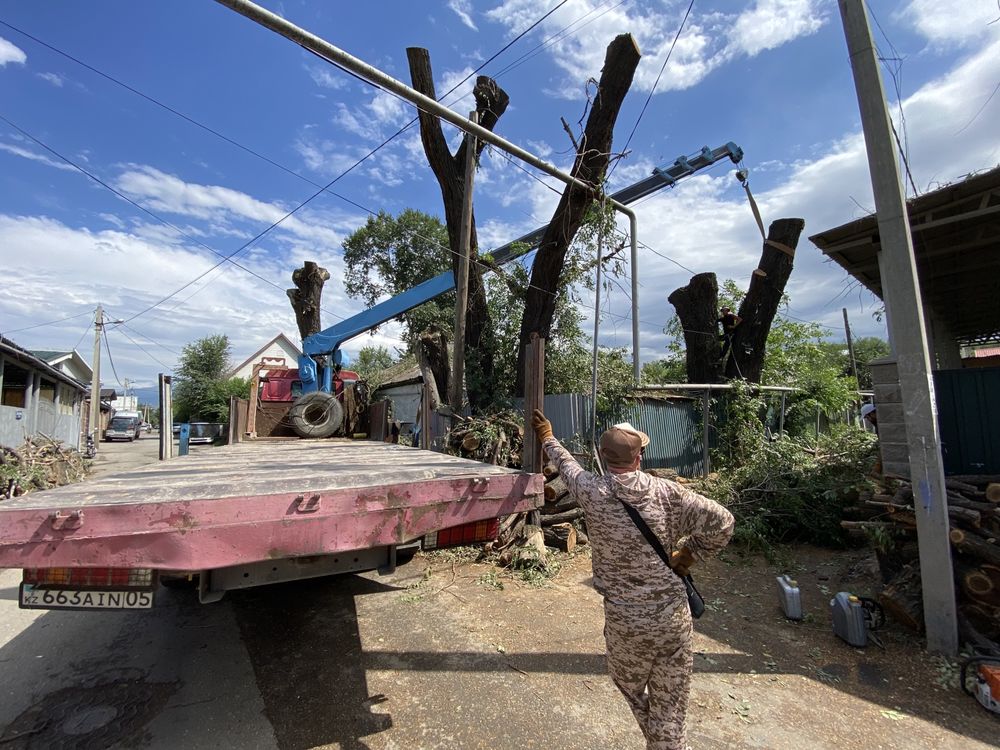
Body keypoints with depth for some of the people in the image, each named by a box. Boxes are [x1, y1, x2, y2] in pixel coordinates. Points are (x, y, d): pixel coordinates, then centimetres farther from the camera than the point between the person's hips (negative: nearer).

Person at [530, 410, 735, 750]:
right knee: (669, 706, 18)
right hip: (673, 615, 2)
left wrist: (547, 439, 23)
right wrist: (688, 555, 6)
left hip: (625, 620, -1)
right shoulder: (666, 491, -11)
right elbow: (721, 522, -6)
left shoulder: (593, 492, -14)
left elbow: (567, 466, 5)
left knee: (631, 687, 27)